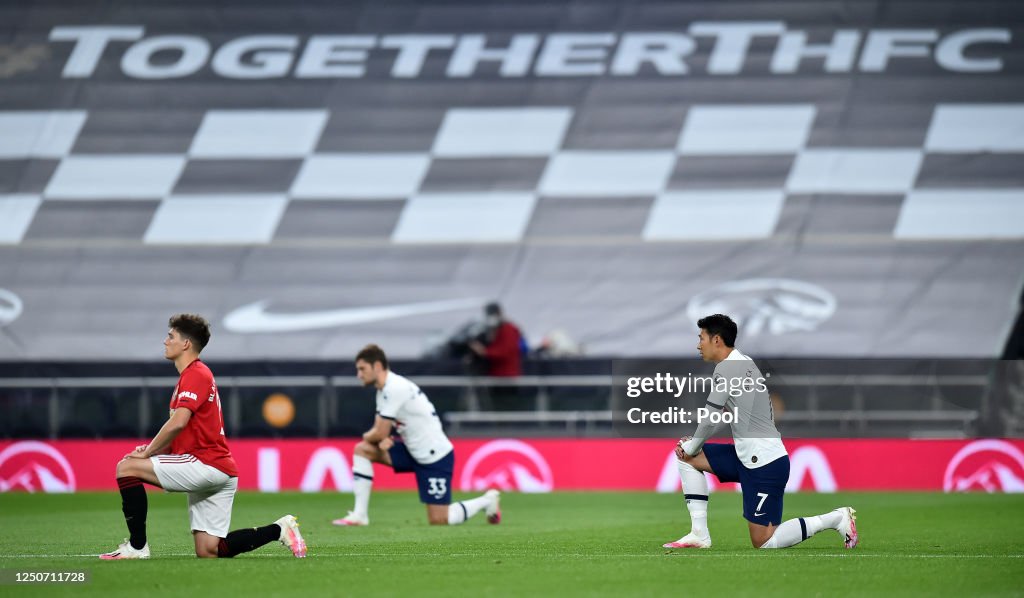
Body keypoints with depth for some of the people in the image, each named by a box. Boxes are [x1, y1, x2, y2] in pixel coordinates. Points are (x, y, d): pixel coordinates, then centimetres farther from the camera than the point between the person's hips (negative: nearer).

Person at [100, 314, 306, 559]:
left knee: (127, 467, -12)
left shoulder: (195, 375, -9)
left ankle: (137, 546, -12)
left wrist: (147, 453, -12)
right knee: (208, 552, 6)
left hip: (206, 464, -10)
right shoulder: (193, 375, 23)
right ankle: (279, 530, 10)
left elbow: (178, 423, -23)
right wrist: (151, 449, 6)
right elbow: (183, 434, 23)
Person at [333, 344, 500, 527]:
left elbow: (380, 433, -20)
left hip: (436, 457, -9)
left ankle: (486, 501, 15)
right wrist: (383, 439, -13)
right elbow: (380, 431, 11)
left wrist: (367, 436, 3)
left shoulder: (394, 389, -22)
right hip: (414, 452, 9)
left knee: (438, 521, -8)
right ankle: (360, 515, 0)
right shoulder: (384, 390, 9)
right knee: (362, 449, 0)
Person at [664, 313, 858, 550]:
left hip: (764, 465, -10)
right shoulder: (744, 362, 14)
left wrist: (691, 448, 5)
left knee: (764, 542, -6)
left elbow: (709, 422, -14)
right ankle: (699, 534, 9)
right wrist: (692, 446, 12)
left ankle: (836, 519, -1)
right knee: (685, 456, 13)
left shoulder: (726, 368, -15)